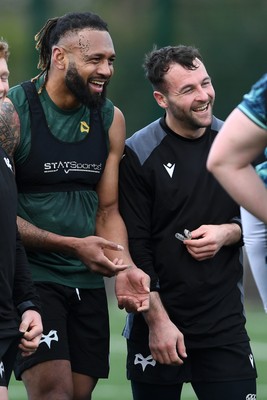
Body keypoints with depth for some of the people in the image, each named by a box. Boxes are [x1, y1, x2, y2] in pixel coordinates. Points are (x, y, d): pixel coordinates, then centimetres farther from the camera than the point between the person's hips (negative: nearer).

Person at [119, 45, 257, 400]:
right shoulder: (138, 154, -7)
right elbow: (133, 246, -8)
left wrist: (227, 232, -7)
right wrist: (158, 320, -13)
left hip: (226, 324, 3)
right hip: (158, 322, -3)